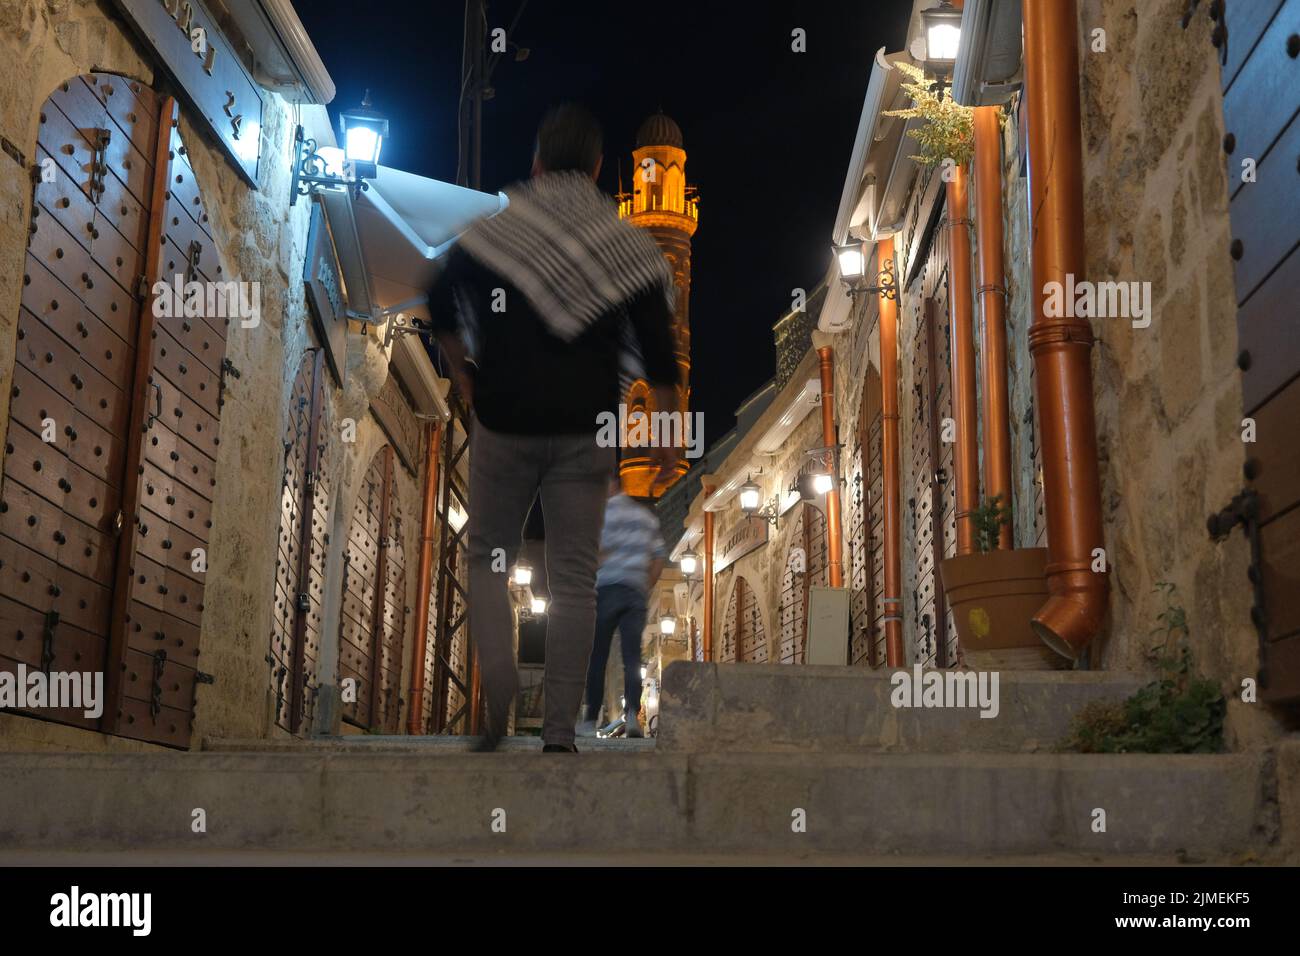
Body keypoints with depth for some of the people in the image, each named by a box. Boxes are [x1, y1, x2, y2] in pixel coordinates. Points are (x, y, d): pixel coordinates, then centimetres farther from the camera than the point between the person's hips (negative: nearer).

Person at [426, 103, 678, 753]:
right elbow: (656, 345, -1)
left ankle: (497, 694, -5)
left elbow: (441, 309, 5)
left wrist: (464, 376, 20)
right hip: (586, 431, 1)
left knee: (488, 558, 15)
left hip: (504, 424, 0)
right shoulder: (627, 243, 2)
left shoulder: (492, 232, 2)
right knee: (573, 576, 5)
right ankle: (559, 731, 6)